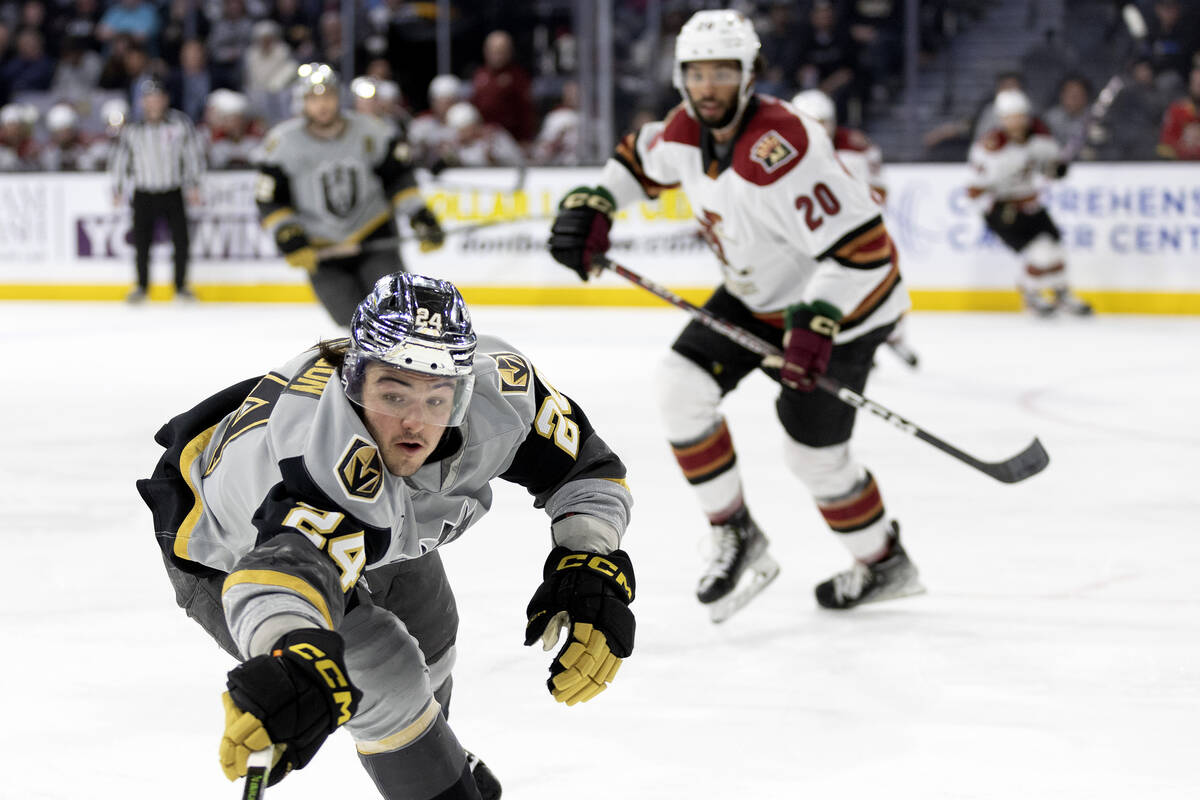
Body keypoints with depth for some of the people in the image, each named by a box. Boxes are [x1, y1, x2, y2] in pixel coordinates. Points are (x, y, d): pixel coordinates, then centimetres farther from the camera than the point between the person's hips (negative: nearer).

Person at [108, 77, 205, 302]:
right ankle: (141, 287, 14)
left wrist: (193, 185, 1)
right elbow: (120, 159, 5)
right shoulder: (132, 129, -4)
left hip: (172, 192, 0)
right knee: (141, 240, -3)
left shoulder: (180, 123, -4)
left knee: (181, 239, -3)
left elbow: (193, 154, 4)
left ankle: (181, 286, 13)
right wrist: (118, 189, 4)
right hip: (143, 194, 0)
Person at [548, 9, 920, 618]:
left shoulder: (780, 151, -35)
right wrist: (592, 204, 1)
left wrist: (816, 321, -40)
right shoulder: (685, 133, -9)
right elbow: (639, 159, 16)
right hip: (758, 295, 8)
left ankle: (886, 565, 25)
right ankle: (736, 537, 3)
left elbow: (862, 247, -37)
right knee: (682, 384, -9)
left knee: (812, 452, -1)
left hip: (839, 302, -8)